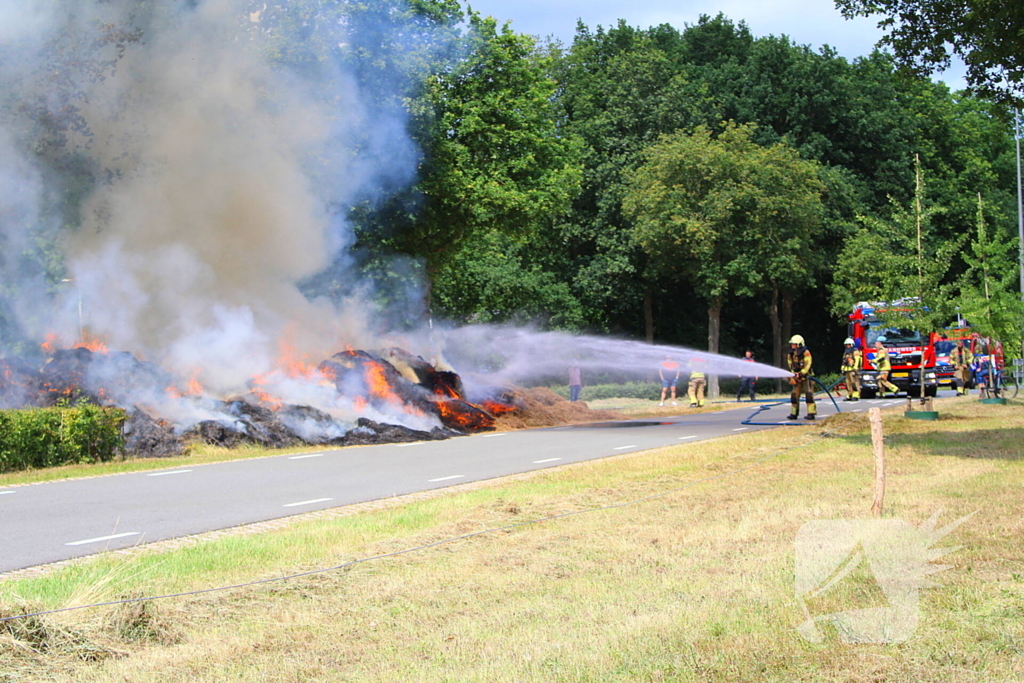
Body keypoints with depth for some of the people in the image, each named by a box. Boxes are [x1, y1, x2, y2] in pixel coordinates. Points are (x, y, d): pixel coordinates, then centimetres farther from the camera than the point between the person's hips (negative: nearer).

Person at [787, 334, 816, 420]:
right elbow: (791, 367, 11)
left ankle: (811, 413, -12)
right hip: (796, 378, 6)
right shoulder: (791, 354, 8)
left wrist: (800, 374, -26)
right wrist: (792, 377, -2)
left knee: (809, 395, -11)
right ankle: (794, 413, 11)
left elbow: (807, 366, -18)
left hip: (805, 377, -6)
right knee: (794, 395, 4)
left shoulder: (806, 353, -11)